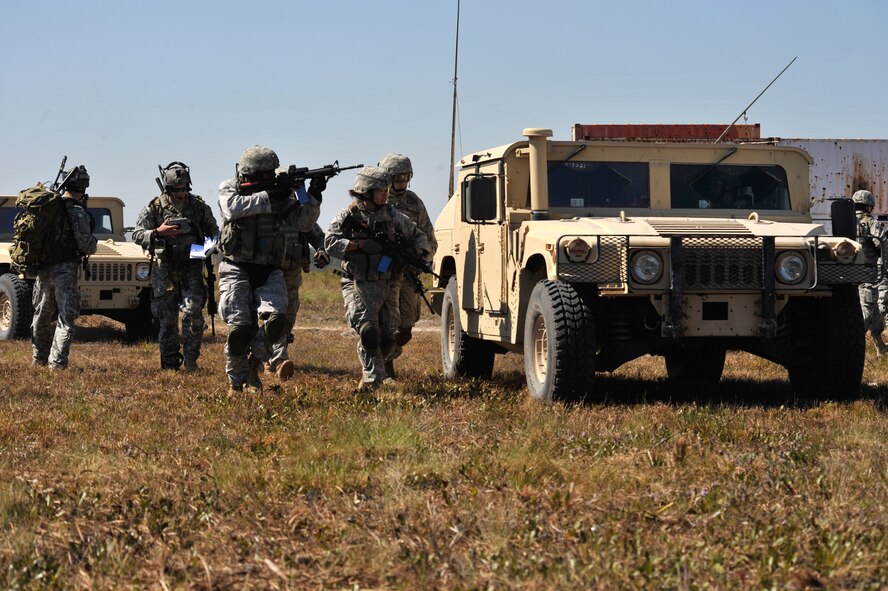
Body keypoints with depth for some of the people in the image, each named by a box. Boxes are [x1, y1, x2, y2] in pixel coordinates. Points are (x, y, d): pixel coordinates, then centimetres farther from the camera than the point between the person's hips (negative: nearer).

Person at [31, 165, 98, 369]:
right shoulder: (77, 211, -13)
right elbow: (86, 244, -13)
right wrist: (92, 246, 7)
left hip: (42, 267, 6)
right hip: (65, 270, -6)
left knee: (41, 315, 19)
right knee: (66, 319, -3)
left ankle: (39, 358, 30)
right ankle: (57, 362, -11)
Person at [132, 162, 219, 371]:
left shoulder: (198, 205, 4)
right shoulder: (154, 207, -2)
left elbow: (213, 230, 15)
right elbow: (136, 235, -2)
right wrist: (158, 232, -19)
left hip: (191, 266, 1)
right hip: (164, 269, -1)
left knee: (193, 312, -13)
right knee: (167, 318, 2)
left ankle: (191, 359, -1)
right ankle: (170, 365, 11)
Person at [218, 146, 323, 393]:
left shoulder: (282, 194, 11)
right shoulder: (230, 189, 4)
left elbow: (304, 223, 6)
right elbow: (233, 208, -19)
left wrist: (313, 196, -9)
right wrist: (268, 196, -22)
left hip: (270, 273, 2)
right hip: (237, 270, -2)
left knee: (276, 319, -23)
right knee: (240, 328, -14)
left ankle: (254, 362, 3)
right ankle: (237, 381, 7)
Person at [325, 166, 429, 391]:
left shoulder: (391, 215, 8)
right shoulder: (348, 216, -5)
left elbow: (417, 235, 18)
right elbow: (331, 244, -15)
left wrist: (417, 251, -2)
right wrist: (360, 244, -19)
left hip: (384, 285, 5)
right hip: (357, 285, -5)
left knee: (387, 337, 8)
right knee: (369, 332, -18)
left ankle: (369, 375, 27)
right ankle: (373, 379, -12)